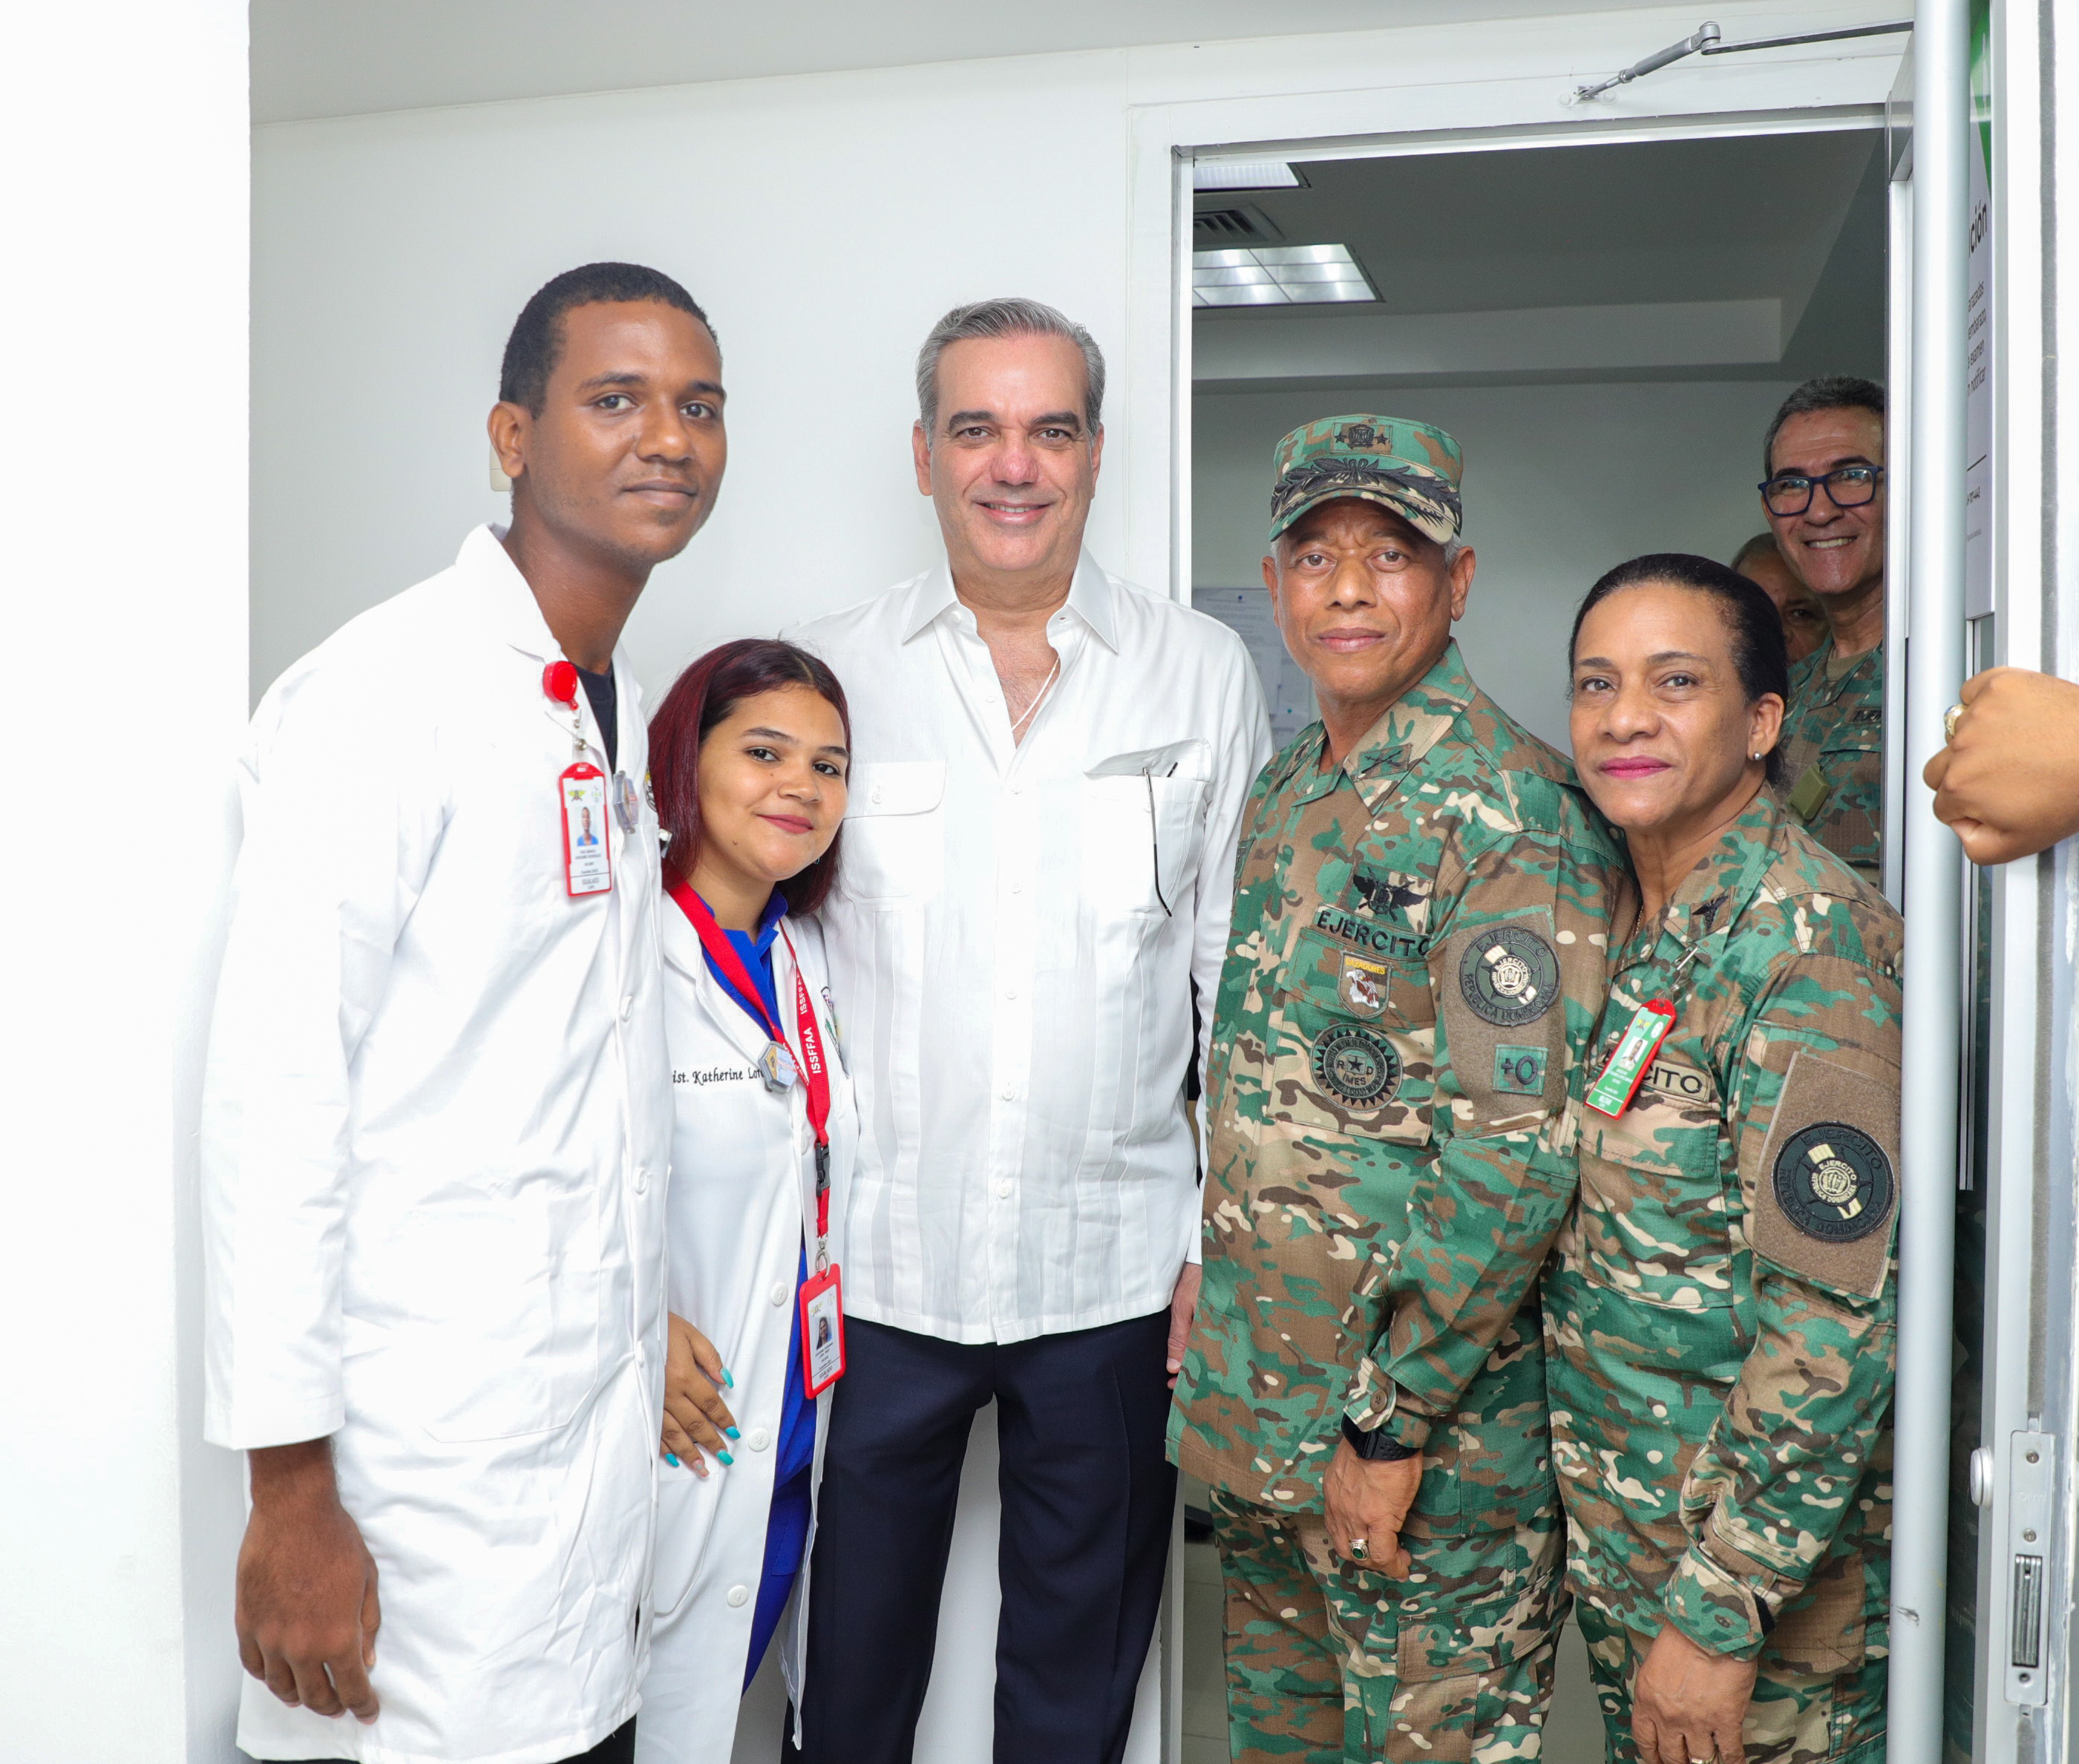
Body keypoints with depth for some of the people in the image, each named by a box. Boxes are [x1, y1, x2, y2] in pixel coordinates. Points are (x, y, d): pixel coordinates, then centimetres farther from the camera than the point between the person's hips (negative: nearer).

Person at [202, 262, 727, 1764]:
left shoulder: (615, 708, 12)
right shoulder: (381, 695, -14)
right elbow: (273, 1102, -18)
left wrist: (651, 1332, 17)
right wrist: (291, 1491, -17)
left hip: (600, 1419, 8)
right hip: (430, 1459, -7)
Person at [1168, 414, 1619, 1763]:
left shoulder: (1512, 813, -17)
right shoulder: (1283, 796, 9)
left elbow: (1517, 1157, -22)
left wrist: (1392, 1422, -19)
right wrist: (1211, 1306, 13)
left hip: (1431, 1442, -7)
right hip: (1253, 1411, 8)